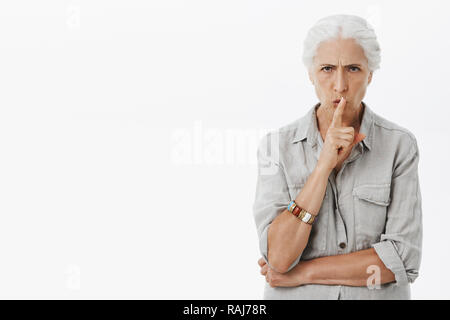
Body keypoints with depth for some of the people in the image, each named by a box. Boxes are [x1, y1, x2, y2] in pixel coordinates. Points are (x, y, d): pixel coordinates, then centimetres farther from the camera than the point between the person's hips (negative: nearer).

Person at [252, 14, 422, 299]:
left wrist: (302, 273, -16)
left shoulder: (399, 145, -10)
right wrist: (325, 165, -23)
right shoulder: (278, 146, -9)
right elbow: (278, 257, -19)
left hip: (377, 296, 0)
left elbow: (403, 259, -15)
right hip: (295, 297, 0)